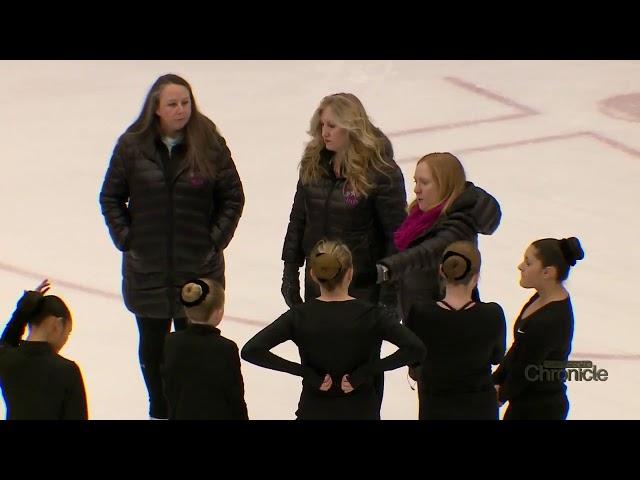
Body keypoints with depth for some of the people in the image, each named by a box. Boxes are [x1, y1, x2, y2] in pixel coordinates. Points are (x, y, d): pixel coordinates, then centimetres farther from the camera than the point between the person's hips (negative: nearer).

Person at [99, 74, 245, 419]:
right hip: (147, 268, 1)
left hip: (198, 267, -1)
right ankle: (158, 410, 27)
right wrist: (124, 236, -3)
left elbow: (232, 196, 2)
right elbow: (111, 197, 5)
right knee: (152, 344, 12)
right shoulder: (132, 146, -5)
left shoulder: (209, 144, -6)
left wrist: (217, 238, -4)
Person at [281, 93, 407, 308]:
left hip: (363, 289, -6)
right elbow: (298, 220, 11)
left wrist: (389, 294, -15)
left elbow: (397, 234, -13)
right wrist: (290, 272, 10)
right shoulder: (313, 163, 2)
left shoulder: (381, 171, -15)